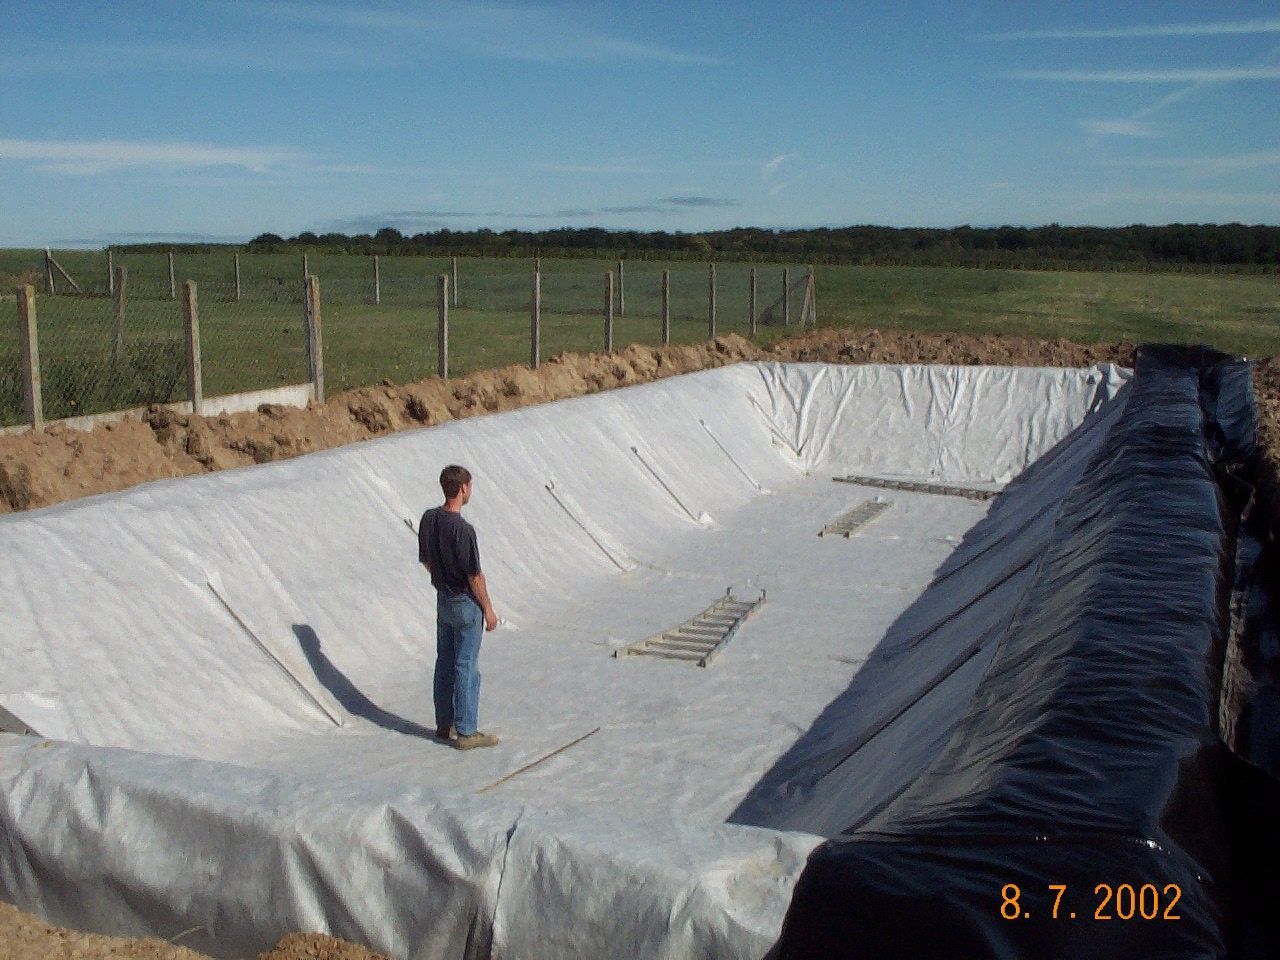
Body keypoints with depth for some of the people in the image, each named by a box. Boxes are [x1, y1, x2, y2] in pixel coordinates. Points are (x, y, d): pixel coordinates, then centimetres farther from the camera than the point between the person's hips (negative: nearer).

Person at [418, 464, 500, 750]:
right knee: (466, 668, 1)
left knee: (445, 663, 16)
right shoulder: (463, 529, -25)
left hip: (442, 599, 8)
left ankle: (445, 724, 27)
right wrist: (488, 609, -9)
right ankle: (465, 732, 9)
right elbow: (474, 576, -20)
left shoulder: (428, 519, -2)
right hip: (466, 604, -8)